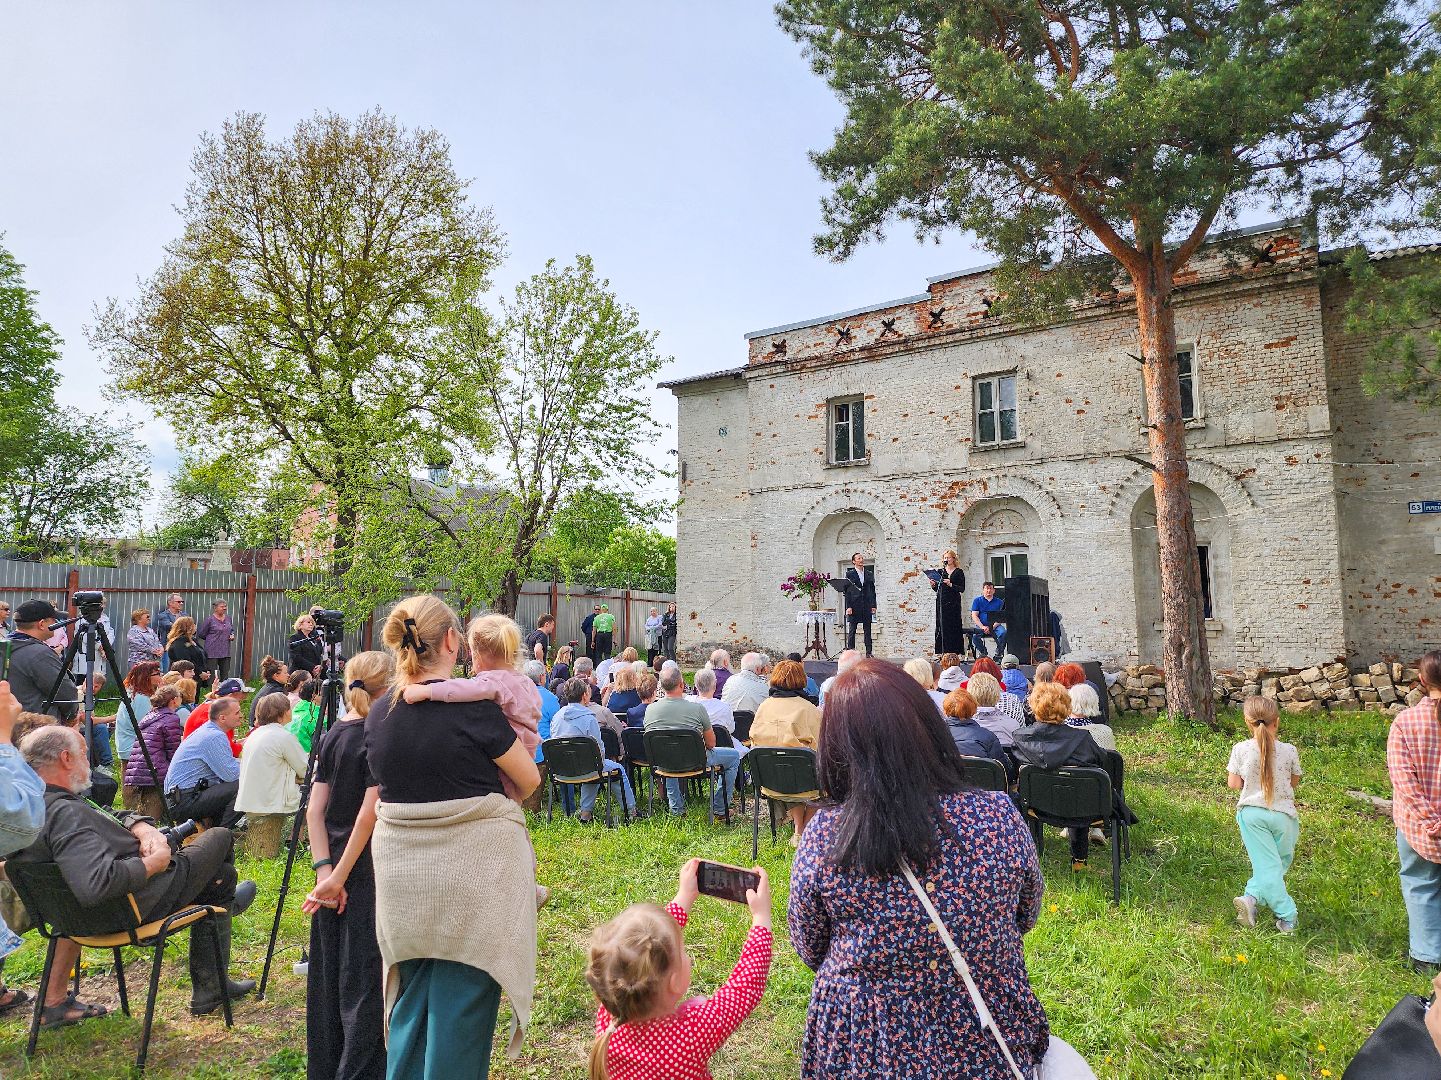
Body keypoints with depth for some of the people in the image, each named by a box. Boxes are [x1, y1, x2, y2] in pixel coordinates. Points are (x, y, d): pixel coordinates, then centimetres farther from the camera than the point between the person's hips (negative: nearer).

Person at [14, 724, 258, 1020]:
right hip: (136, 904, -9)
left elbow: (110, 819, 12)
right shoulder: (65, 813, -32)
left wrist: (143, 829, -7)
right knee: (220, 837, 9)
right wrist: (155, 862, -27)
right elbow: (96, 885, -43)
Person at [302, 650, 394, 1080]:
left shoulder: (332, 736, 5)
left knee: (329, 976, 18)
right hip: (368, 873, -8)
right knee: (366, 981, 2)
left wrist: (325, 869, -2)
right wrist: (339, 876, -14)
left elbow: (314, 810, 2)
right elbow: (370, 813, -21)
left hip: (334, 871, 8)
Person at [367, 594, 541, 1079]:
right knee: (462, 1007, 6)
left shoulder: (378, 714, 1)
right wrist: (494, 795, 15)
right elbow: (529, 780, -5)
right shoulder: (472, 705, -16)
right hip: (472, 871, -5)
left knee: (411, 1004, 20)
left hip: (402, 876, 6)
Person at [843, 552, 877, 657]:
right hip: (854, 606, -3)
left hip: (867, 606, 3)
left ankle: (869, 652, 8)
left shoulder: (869, 574, 12)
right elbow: (847, 591, -2)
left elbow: (872, 591, 12)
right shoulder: (849, 574, 2)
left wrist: (873, 605, 3)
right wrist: (848, 607, -10)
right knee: (851, 631, 0)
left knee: (868, 630, 5)